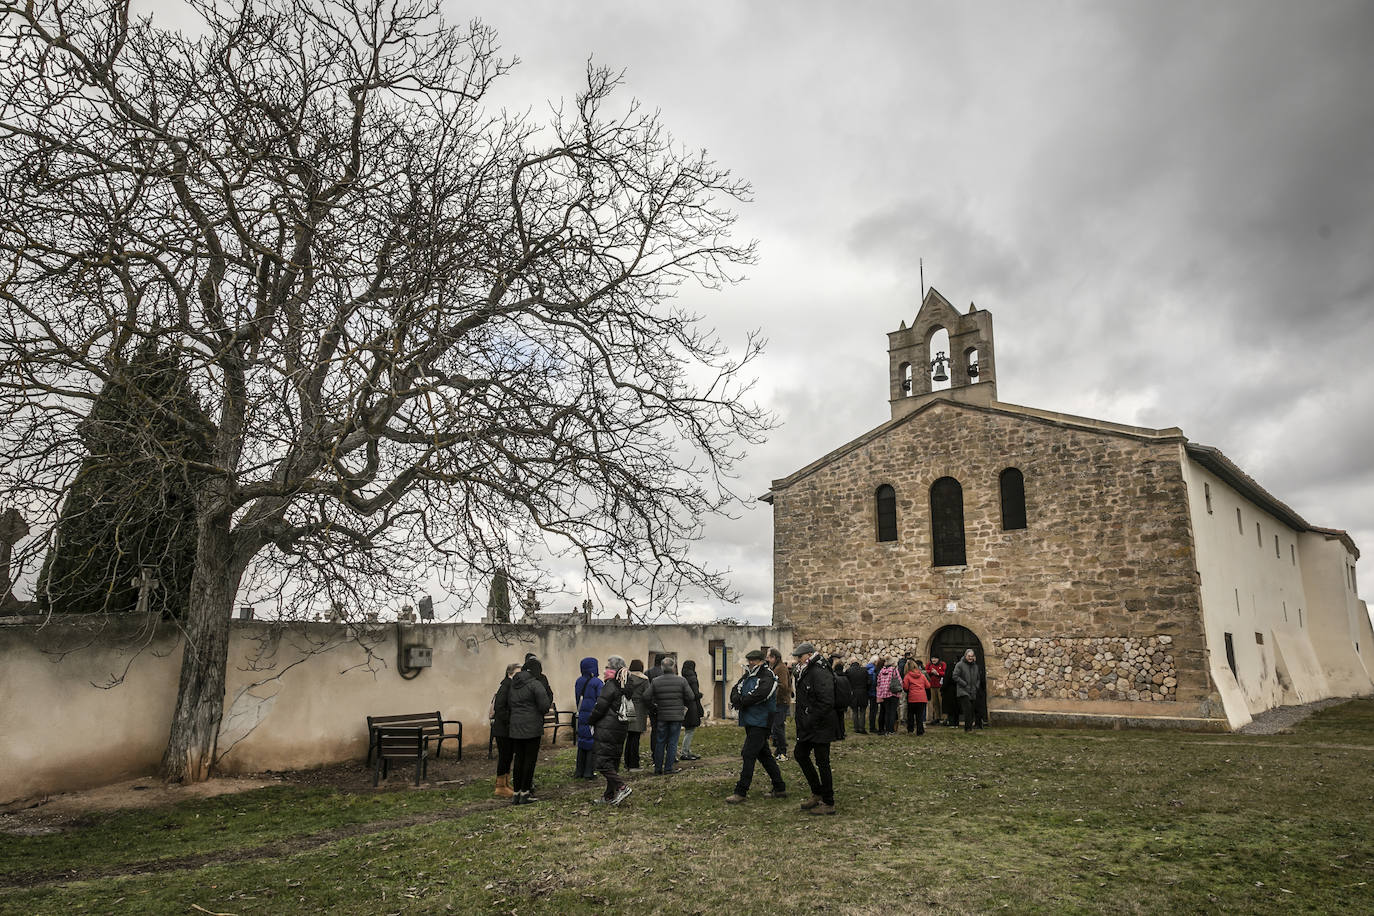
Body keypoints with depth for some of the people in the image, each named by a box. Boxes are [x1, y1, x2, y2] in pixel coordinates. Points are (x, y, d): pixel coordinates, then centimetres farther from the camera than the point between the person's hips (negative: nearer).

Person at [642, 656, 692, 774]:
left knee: (660, 742, 12)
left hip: (662, 716, 2)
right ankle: (668, 768, 6)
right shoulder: (681, 680, -6)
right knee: (672, 742, 6)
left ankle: (657, 768, 15)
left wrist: (654, 707, 9)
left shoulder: (655, 681, -2)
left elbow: (646, 697, -5)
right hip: (677, 716, -2)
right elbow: (690, 697, -6)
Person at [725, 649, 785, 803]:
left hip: (760, 722, -9)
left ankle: (741, 792, -7)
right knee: (764, 754, 13)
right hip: (750, 721, 9)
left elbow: (760, 694, -26)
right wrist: (736, 699, -16)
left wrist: (740, 701, -17)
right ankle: (779, 788, 22)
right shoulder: (748, 675, 15)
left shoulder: (767, 676, -11)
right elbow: (736, 689, 7)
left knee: (748, 754, -10)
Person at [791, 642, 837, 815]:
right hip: (807, 728, 10)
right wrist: (801, 725, 13)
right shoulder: (802, 674, 12)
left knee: (822, 763, -2)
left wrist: (809, 722, -21)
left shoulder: (820, 674, -19)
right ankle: (817, 793, 28)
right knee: (800, 755, 15)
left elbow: (826, 703, -26)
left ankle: (828, 804, 9)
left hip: (821, 729, -10)